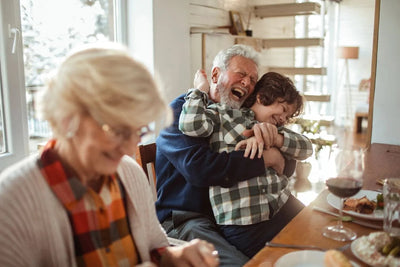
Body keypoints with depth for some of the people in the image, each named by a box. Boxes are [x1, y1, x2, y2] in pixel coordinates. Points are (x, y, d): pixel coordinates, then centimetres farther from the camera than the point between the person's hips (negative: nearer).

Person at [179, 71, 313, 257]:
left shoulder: (274, 128, 22)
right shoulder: (223, 113, 2)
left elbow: (306, 148, 7)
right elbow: (191, 124, -16)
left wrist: (272, 137, -10)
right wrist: (201, 89, -2)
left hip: (284, 207, 7)